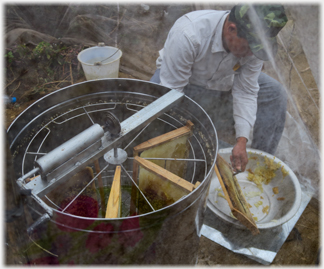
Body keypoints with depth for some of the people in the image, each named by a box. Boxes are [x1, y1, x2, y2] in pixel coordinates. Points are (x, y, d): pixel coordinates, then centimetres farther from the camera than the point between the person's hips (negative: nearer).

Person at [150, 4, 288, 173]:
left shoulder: (254, 41, -23)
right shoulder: (187, 35, -38)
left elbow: (245, 92, -17)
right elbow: (171, 92, -33)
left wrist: (241, 142, -26)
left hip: (223, 82, 4)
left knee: (275, 93, -11)